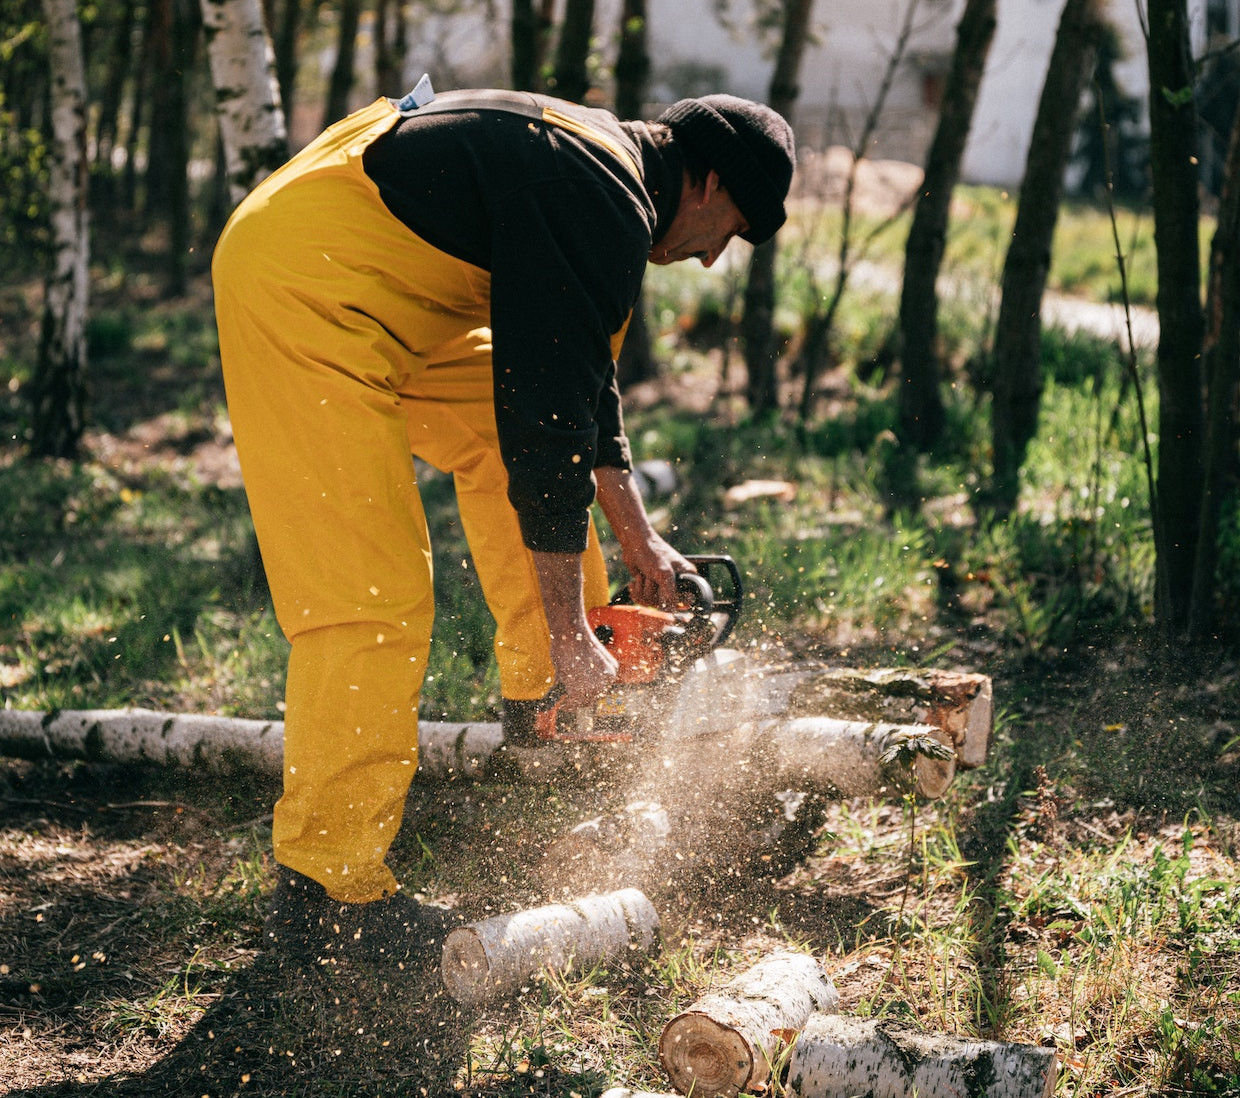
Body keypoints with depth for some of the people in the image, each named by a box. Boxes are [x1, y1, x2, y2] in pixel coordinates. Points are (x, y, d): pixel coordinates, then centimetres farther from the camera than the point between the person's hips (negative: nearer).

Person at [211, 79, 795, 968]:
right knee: (374, 597, -12)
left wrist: (640, 542, 26)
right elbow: (549, 423, -18)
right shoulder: (603, 208, -16)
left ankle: (537, 701, 30)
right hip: (301, 287, -11)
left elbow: (581, 379, 26)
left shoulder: (599, 172, 16)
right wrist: (572, 637, -12)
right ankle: (322, 891, -5)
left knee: (496, 426, 19)